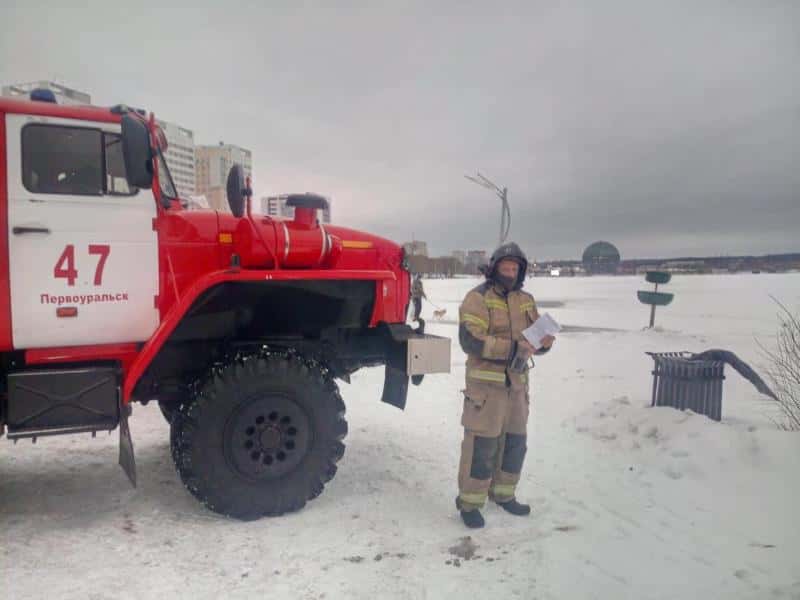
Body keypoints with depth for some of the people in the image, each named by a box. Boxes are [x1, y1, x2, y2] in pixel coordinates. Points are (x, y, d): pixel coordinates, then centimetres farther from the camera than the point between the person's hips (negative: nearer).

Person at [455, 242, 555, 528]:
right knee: (482, 445, -2)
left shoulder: (526, 300, 12)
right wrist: (513, 347, -26)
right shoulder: (478, 298, -9)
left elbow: (535, 336, 15)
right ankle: (469, 503, 12)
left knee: (515, 442, 16)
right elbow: (470, 340, -20)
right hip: (485, 383, -7)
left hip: (517, 383, 7)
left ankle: (503, 494, 34)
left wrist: (544, 341, -10)